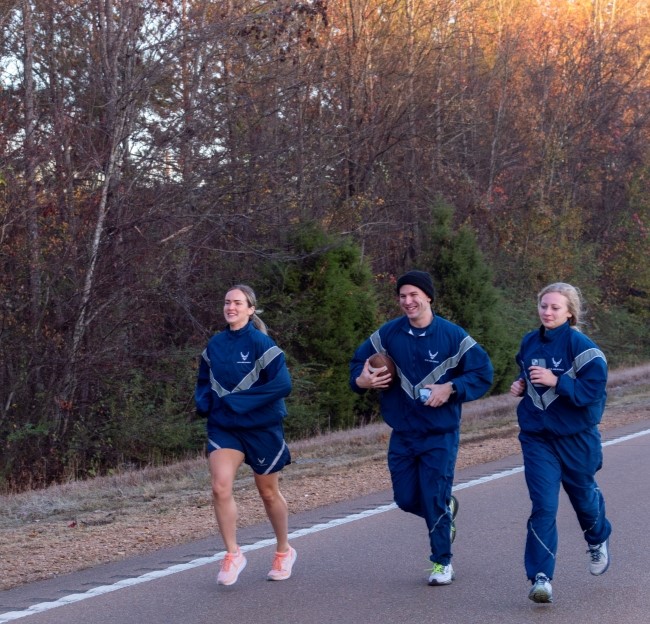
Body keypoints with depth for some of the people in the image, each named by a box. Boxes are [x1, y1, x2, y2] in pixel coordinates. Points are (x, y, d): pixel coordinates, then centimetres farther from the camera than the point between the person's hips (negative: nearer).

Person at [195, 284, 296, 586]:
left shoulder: (260, 343, -14)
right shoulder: (215, 345, 3)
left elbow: (282, 384, -22)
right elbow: (203, 381, 19)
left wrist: (237, 402, -22)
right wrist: (204, 401, -4)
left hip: (262, 428, -4)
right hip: (223, 427, 4)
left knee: (269, 493, 11)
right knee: (220, 488, -15)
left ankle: (284, 552, 33)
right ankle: (232, 554, 1)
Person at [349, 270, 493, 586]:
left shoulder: (452, 335, -10)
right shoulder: (388, 333, -2)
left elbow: (483, 373, -6)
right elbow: (359, 361, 10)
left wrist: (451, 389, -20)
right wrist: (361, 380, -12)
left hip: (440, 434, -4)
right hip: (402, 434, 4)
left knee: (435, 500, -4)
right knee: (406, 498, 9)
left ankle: (442, 562, 13)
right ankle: (446, 508, 41)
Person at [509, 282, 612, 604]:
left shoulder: (580, 345, -15)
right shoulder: (529, 342, 3)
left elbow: (594, 389, -21)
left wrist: (555, 381, -29)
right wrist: (521, 384, 1)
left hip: (576, 436, -3)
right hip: (537, 436, 3)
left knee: (583, 495, 19)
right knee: (543, 505, -9)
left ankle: (598, 541, 52)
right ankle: (541, 577, -9)